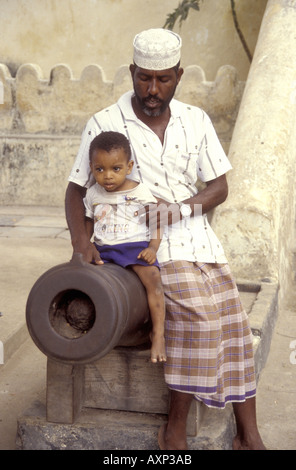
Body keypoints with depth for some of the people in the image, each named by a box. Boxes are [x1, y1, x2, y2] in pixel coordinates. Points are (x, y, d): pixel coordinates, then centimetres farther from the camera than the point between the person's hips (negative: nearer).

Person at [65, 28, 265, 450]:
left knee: (233, 326, -9)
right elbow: (75, 191, -3)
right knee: (198, 314, -27)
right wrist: (80, 240, -21)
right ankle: (175, 430, -14)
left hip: (197, 237, 5)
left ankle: (249, 436, 1)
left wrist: (183, 206, -15)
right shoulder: (104, 125, -6)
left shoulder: (196, 121, 4)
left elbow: (219, 187, 6)